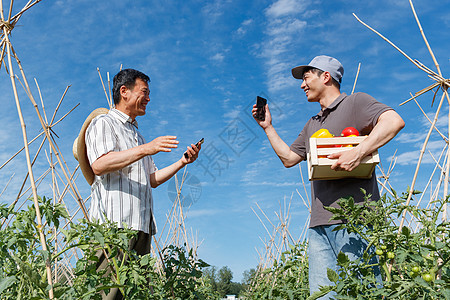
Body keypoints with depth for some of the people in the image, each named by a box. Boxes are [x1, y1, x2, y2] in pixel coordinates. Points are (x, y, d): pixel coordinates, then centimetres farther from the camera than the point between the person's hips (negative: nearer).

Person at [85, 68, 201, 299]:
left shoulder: (137, 135, 30)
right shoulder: (104, 123, 5)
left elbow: (152, 180, 28)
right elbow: (99, 165, -14)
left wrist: (182, 162, 15)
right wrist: (145, 149, -19)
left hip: (141, 225, 8)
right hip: (114, 222, -8)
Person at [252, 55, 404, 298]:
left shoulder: (355, 102, 6)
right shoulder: (312, 125, 29)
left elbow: (394, 121, -11)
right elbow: (288, 158, 31)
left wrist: (358, 152, -23)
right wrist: (268, 127, 28)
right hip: (320, 224, 7)